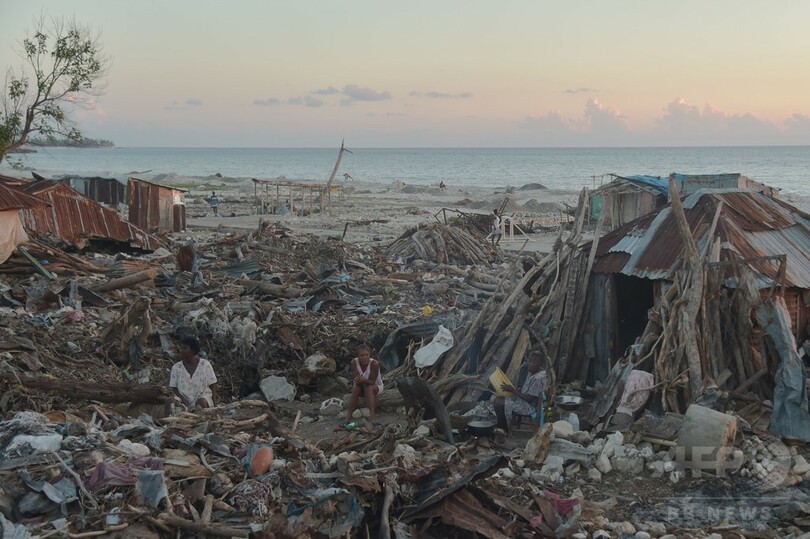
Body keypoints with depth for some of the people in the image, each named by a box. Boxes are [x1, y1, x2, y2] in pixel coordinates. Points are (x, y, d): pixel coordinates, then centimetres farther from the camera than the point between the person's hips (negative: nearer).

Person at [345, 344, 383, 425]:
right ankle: (348, 414, -29)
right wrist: (358, 380, -47)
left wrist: (364, 380, -50)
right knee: (356, 388, -29)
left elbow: (372, 381, -29)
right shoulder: (354, 362, -20)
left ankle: (372, 415, -42)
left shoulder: (374, 363, -29)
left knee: (369, 388, -34)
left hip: (376, 386, -2)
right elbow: (356, 380, -22)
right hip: (362, 387, 3)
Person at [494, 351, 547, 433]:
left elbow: (529, 399, -25)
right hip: (522, 399, 10)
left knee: (499, 404, -16)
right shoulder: (532, 373, 6)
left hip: (529, 406, -10)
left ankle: (504, 431, 1)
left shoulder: (538, 378, -26)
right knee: (498, 399, 4)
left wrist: (513, 390, -20)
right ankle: (501, 428, 8)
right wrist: (512, 389, 2)